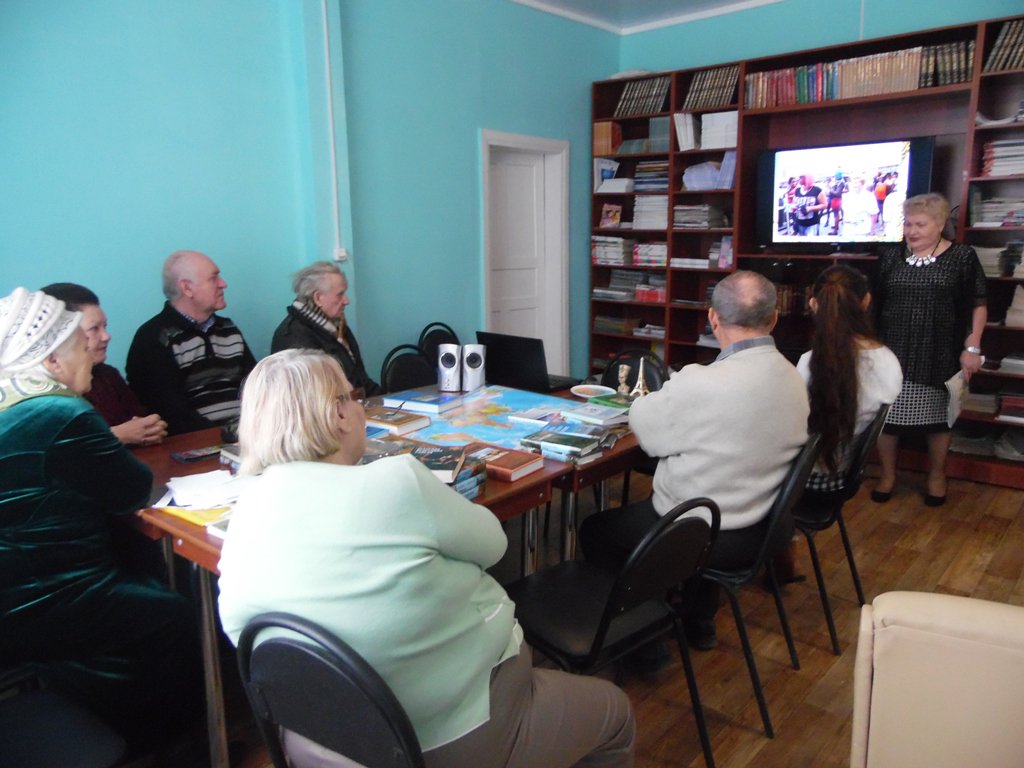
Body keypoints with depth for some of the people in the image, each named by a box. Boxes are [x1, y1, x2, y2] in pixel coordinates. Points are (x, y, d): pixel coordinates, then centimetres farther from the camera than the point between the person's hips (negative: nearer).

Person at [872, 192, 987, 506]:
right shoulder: (890, 257, 5)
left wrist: (972, 347, -7)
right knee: (885, 414, 4)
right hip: (891, 353, 2)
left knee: (937, 417, 10)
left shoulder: (962, 257, -2)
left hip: (939, 356, -2)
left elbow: (978, 305, 0)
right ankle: (887, 475, 23)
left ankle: (937, 477, 30)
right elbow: (873, 304, 11)